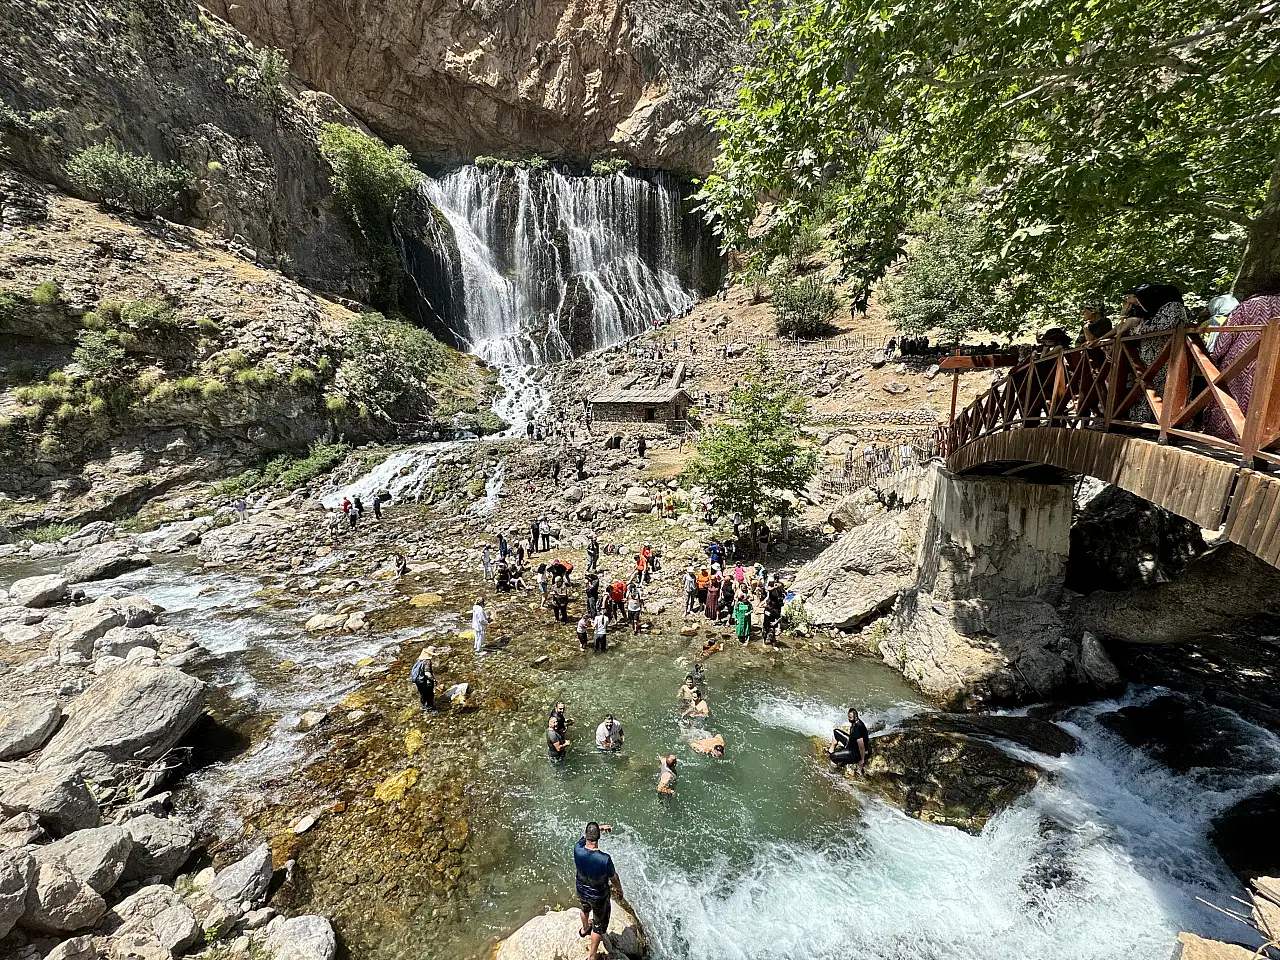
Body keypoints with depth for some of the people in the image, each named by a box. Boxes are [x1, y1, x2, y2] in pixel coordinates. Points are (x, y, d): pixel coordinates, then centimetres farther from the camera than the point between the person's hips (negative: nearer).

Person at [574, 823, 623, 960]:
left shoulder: (578, 850, -30)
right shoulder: (605, 859, -39)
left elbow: (584, 834, -7)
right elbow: (613, 878, -18)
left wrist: (599, 827, 5)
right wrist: (619, 890, 2)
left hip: (581, 891, 4)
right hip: (599, 896, -4)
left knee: (585, 909, 37)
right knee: (598, 926, 24)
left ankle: (585, 928, 66)